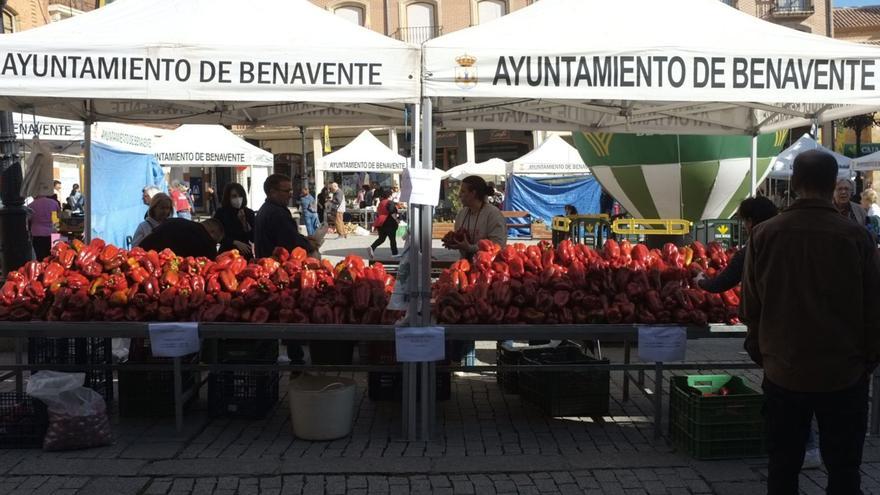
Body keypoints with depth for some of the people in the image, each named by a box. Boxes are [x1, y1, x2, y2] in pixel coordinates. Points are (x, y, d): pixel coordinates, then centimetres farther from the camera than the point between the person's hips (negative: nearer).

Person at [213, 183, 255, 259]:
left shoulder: (249, 213, 4)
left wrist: (245, 223, -13)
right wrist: (236, 243, -14)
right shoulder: (220, 213, 0)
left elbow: (253, 238, 0)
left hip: (246, 255, 1)